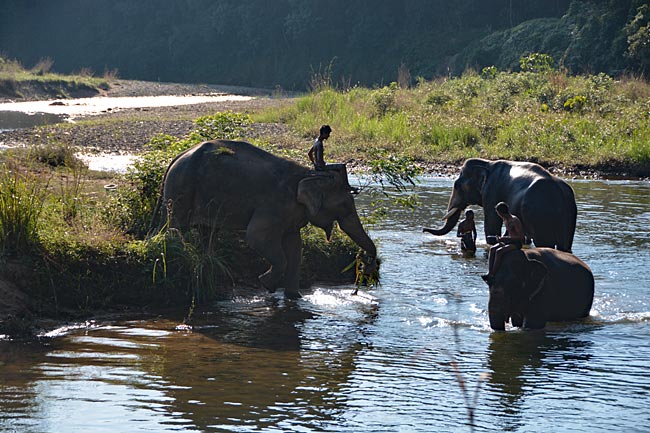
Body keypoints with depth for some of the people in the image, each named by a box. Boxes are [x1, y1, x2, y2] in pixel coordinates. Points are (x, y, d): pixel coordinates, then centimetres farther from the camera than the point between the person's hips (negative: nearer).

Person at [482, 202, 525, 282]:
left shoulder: (514, 220, -18)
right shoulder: (505, 220, 9)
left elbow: (521, 236, -21)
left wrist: (505, 238, -22)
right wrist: (501, 238, 2)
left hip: (517, 243, -9)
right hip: (509, 242, 9)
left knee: (498, 251, -27)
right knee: (492, 249, -11)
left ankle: (492, 275, -26)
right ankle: (489, 273, -23)